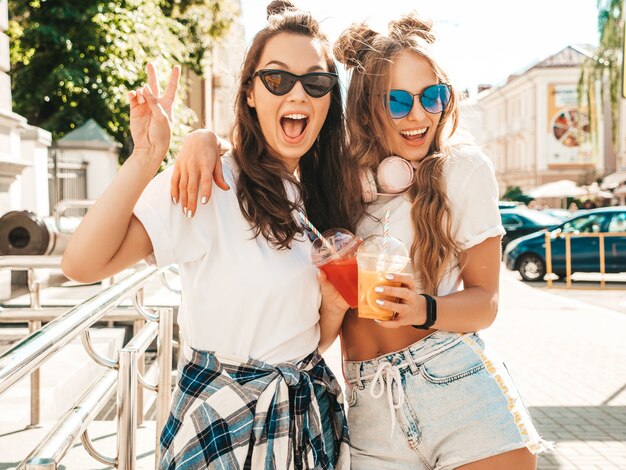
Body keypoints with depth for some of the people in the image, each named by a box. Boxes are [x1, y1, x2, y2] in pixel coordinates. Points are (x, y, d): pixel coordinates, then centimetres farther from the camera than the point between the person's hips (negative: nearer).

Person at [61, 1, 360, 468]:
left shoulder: (326, 191, 3)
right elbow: (82, 264, -26)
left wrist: (337, 305, -8)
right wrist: (146, 158, -31)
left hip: (311, 409, 6)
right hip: (223, 416, -6)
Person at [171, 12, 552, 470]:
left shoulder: (464, 168, -2)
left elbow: (485, 301, 0)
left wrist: (423, 310, -21)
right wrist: (205, 139, -10)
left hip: (458, 385, -2)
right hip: (369, 406, 2)